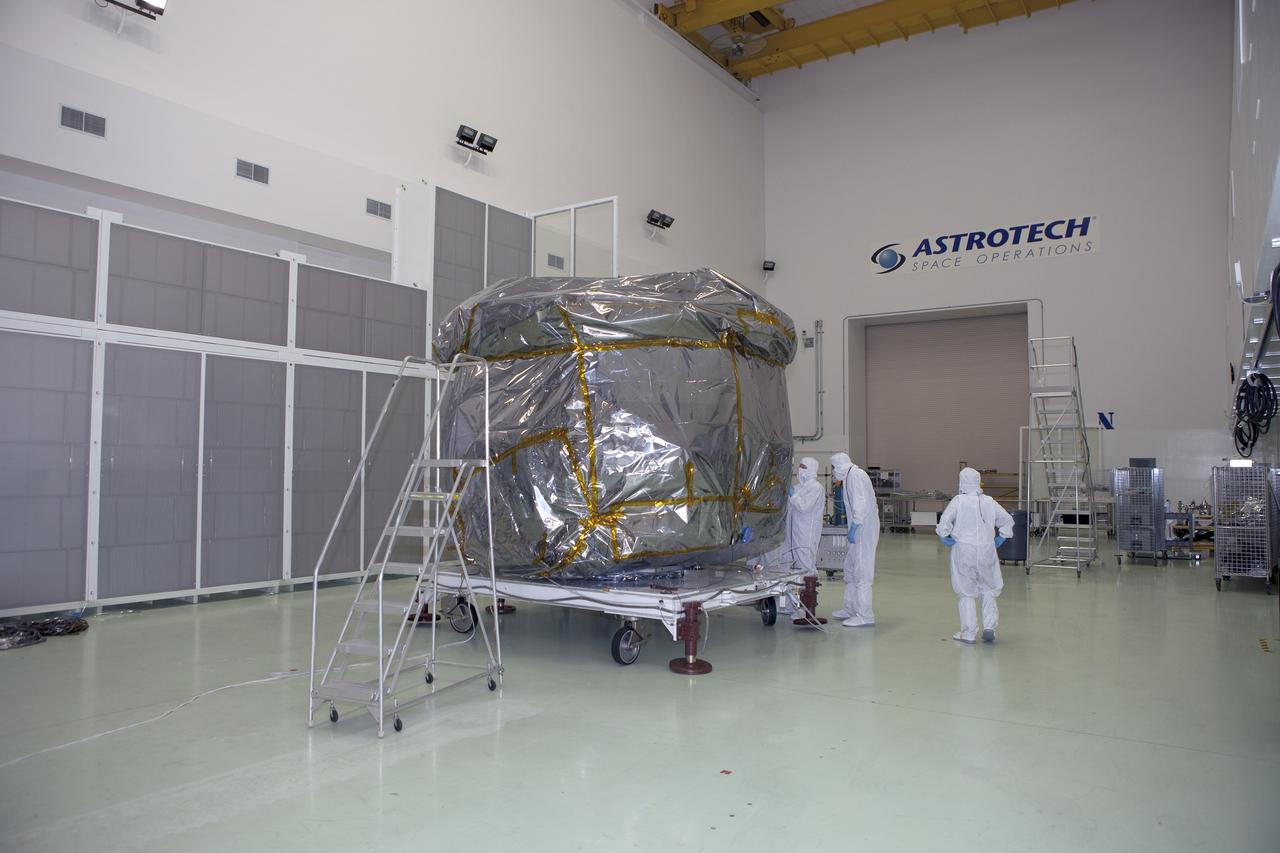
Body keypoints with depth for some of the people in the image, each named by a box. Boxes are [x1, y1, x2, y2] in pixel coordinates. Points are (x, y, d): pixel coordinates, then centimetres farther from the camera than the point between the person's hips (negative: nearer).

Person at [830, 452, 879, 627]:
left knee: (862, 572, -8)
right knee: (850, 568, 18)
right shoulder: (851, 475, 18)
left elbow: (861, 503, -21)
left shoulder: (855, 475, -12)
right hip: (860, 529, 11)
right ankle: (850, 609, 27)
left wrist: (854, 527, -23)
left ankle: (865, 616, -5)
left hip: (864, 528, -11)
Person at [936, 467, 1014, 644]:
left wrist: (944, 537, 1)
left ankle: (969, 633, 9)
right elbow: (1007, 520, 9)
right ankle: (989, 626, 9)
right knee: (989, 590, 18)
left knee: (967, 593, 6)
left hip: (964, 551, -3)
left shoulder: (958, 500, -7)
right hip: (986, 550, 3)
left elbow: (945, 521, -16)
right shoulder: (989, 501, 4)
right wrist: (1000, 538, 18)